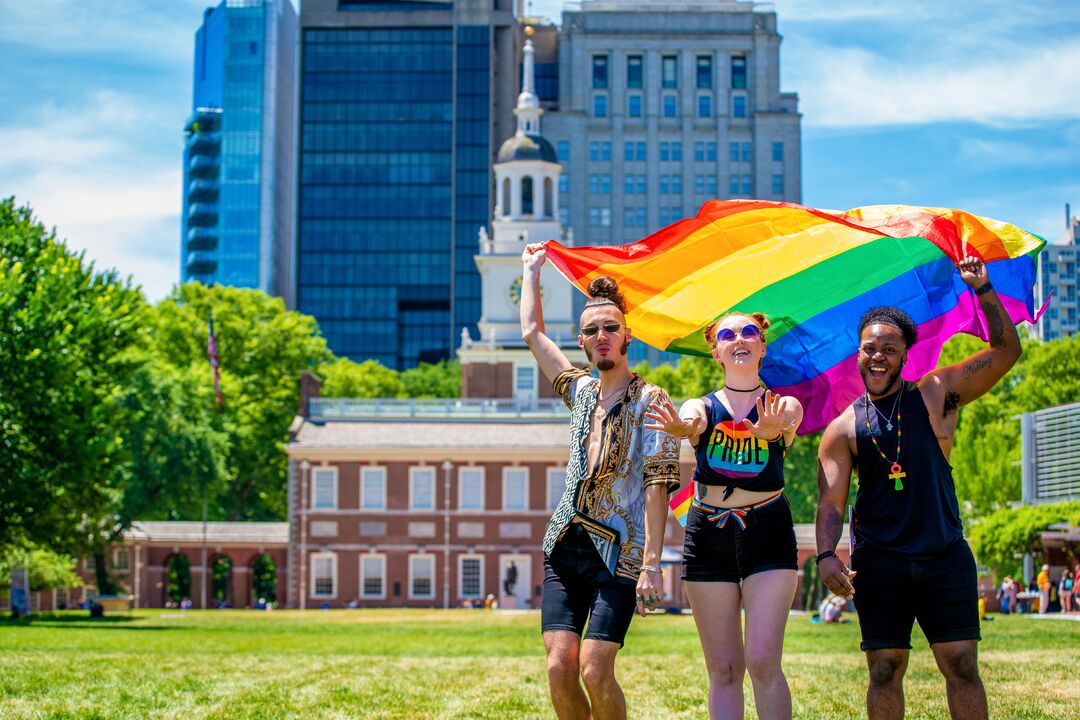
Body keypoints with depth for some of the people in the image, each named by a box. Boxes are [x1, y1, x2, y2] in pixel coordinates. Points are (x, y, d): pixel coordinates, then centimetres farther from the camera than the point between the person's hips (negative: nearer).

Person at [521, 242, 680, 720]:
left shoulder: (650, 400, -2)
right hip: (566, 544, 5)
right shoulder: (581, 392, 15)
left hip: (618, 551, -5)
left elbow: (657, 484, -9)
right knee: (559, 668, -5)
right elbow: (532, 332, 26)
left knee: (594, 671, -12)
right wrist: (531, 269, 33)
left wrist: (651, 564, -16)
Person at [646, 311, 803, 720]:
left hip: (768, 535, -2)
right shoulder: (702, 407, 7)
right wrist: (680, 426, -43)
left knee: (763, 661, -13)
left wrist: (771, 429, -45)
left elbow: (787, 424, -19)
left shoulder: (785, 406, 5)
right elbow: (691, 422, -17)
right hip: (708, 534, 2)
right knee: (723, 669, 3)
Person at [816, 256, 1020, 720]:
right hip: (878, 563, 0)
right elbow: (830, 501, 0)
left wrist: (982, 290, -8)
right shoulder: (844, 428, 5)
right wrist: (826, 555, -17)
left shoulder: (936, 395, 5)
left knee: (962, 665, -2)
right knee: (884, 670, 2)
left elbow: (1007, 351, 1)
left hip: (945, 556, 0)